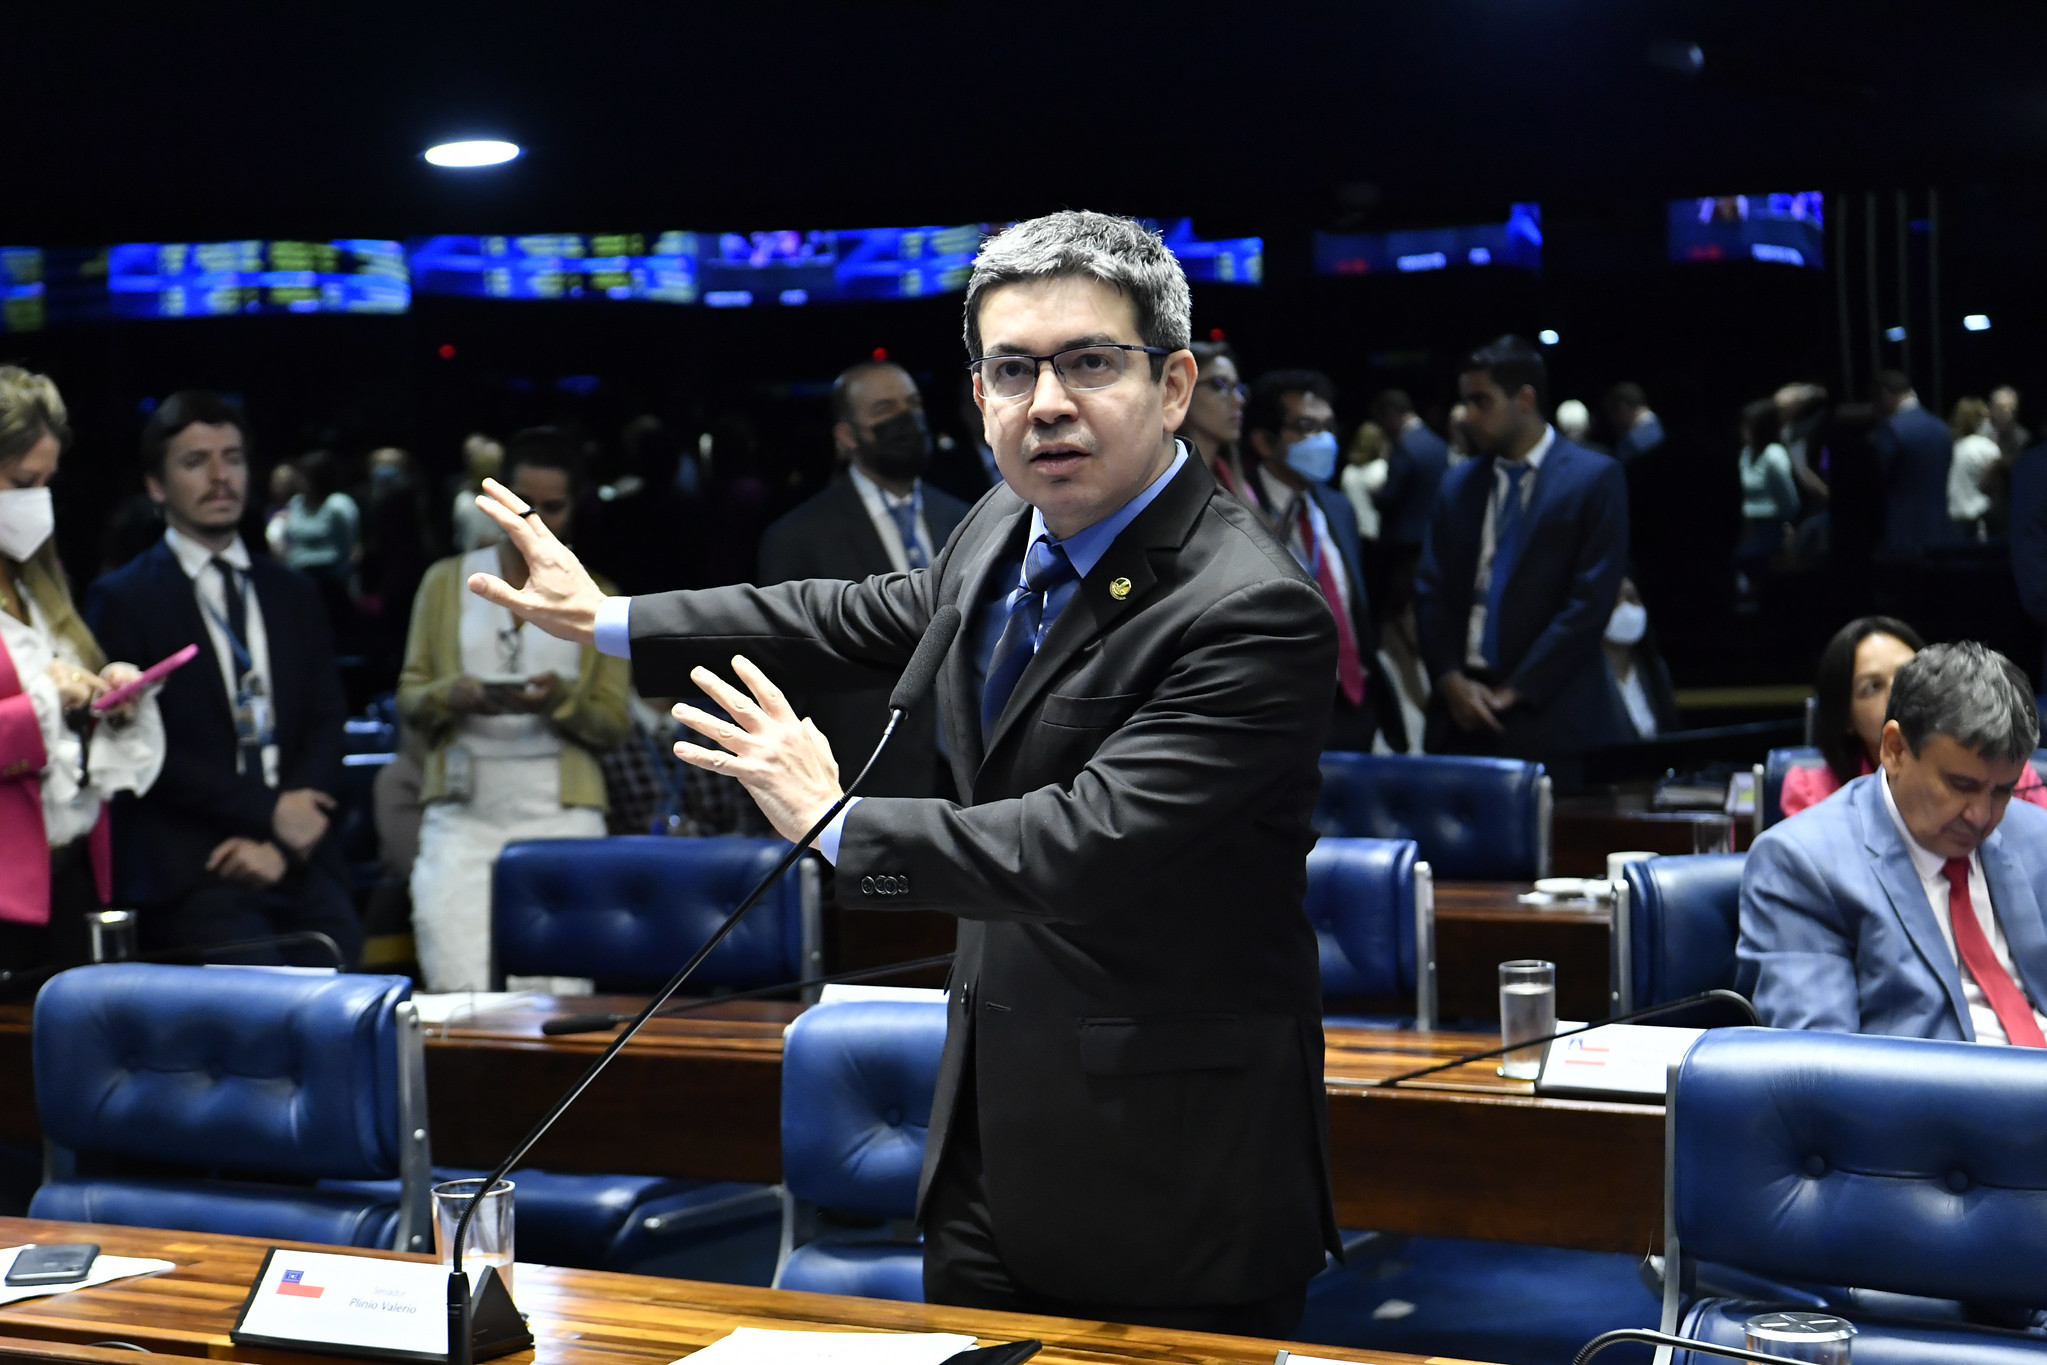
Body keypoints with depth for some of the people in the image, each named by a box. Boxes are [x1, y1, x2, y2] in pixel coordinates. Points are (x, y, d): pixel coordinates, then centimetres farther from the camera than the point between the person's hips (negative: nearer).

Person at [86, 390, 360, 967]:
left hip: (303, 869, 4)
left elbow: (327, 726, 12)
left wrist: (282, 846, -5)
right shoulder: (123, 600, 4)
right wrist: (268, 813, -9)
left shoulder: (294, 594, 19)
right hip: (191, 876, -4)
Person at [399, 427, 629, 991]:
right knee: (463, 1000, -12)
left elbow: (613, 724, 9)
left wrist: (560, 700, -12)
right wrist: (453, 695, -10)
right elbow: (409, 698, 12)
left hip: (562, 815, 0)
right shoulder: (446, 582, 13)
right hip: (462, 813, 0)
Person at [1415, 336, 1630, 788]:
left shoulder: (1595, 478, -1)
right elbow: (1430, 591, 12)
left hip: (1550, 718, -4)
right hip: (1462, 717, 4)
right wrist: (1451, 682, -4)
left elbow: (1592, 598, -7)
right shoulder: (1459, 483, 14)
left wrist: (1516, 690, -10)